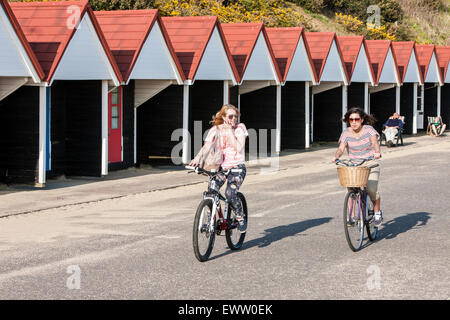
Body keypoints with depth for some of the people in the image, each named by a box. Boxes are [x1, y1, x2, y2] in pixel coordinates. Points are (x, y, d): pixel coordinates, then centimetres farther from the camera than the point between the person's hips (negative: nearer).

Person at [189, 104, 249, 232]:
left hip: (237, 166, -2)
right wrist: (198, 157, -28)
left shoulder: (240, 128, -1)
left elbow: (239, 148, -14)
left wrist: (230, 131, -13)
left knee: (230, 193, -25)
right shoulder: (215, 129, 3)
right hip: (220, 166, 3)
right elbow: (206, 146, -9)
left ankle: (240, 218, 1)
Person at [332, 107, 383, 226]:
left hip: (370, 164, -2)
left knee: (371, 189, -22)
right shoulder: (346, 133, 1)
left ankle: (377, 212, 4)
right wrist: (336, 156, -32)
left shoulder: (368, 129, -5)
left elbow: (375, 141, -22)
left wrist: (377, 152, -44)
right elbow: (341, 148, -10)